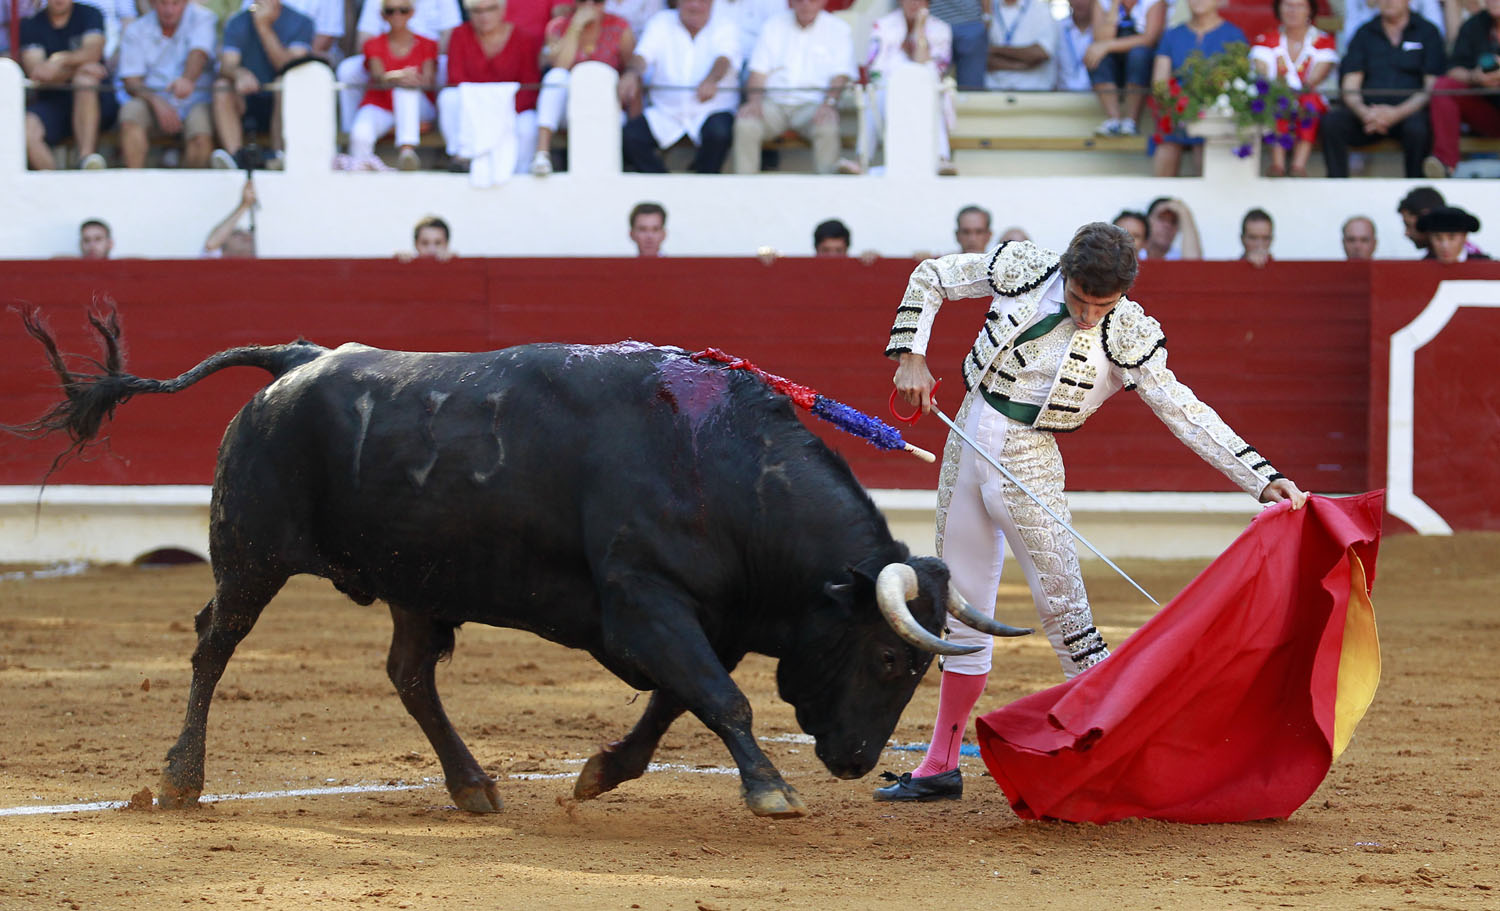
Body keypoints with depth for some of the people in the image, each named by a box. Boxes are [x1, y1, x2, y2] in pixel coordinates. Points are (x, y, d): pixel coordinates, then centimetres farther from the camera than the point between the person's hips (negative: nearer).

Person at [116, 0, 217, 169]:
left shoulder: (201, 18, 0)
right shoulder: (135, 31, 4)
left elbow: (199, 54, -20)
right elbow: (131, 82, -3)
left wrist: (187, 79, -43)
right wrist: (156, 102, -24)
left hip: (194, 102, -1)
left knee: (201, 134, -33)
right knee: (131, 111, -31)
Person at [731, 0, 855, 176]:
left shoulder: (838, 28, 8)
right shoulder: (774, 25, 14)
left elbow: (840, 76, -1)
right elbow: (758, 71, 9)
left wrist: (829, 103, -21)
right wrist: (754, 100, -11)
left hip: (812, 103, -2)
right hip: (774, 102, 2)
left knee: (827, 128, -36)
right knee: (745, 125, -29)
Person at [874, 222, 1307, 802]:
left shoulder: (1126, 338, -11)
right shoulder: (1025, 271, -6)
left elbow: (1187, 415, -11)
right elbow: (930, 278, 7)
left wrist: (1265, 481, -18)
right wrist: (910, 358, -3)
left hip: (1027, 464, -3)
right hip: (967, 441, 3)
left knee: (1062, 607, -11)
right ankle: (941, 766, 19)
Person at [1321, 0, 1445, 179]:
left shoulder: (1427, 32, 9)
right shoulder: (1365, 33, 18)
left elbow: (1432, 86, 0)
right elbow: (1349, 85, 10)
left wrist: (1397, 114, -16)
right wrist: (1363, 112, -14)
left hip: (1410, 111, -3)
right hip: (1369, 110, 3)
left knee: (1416, 127, -37)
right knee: (1332, 121, -26)